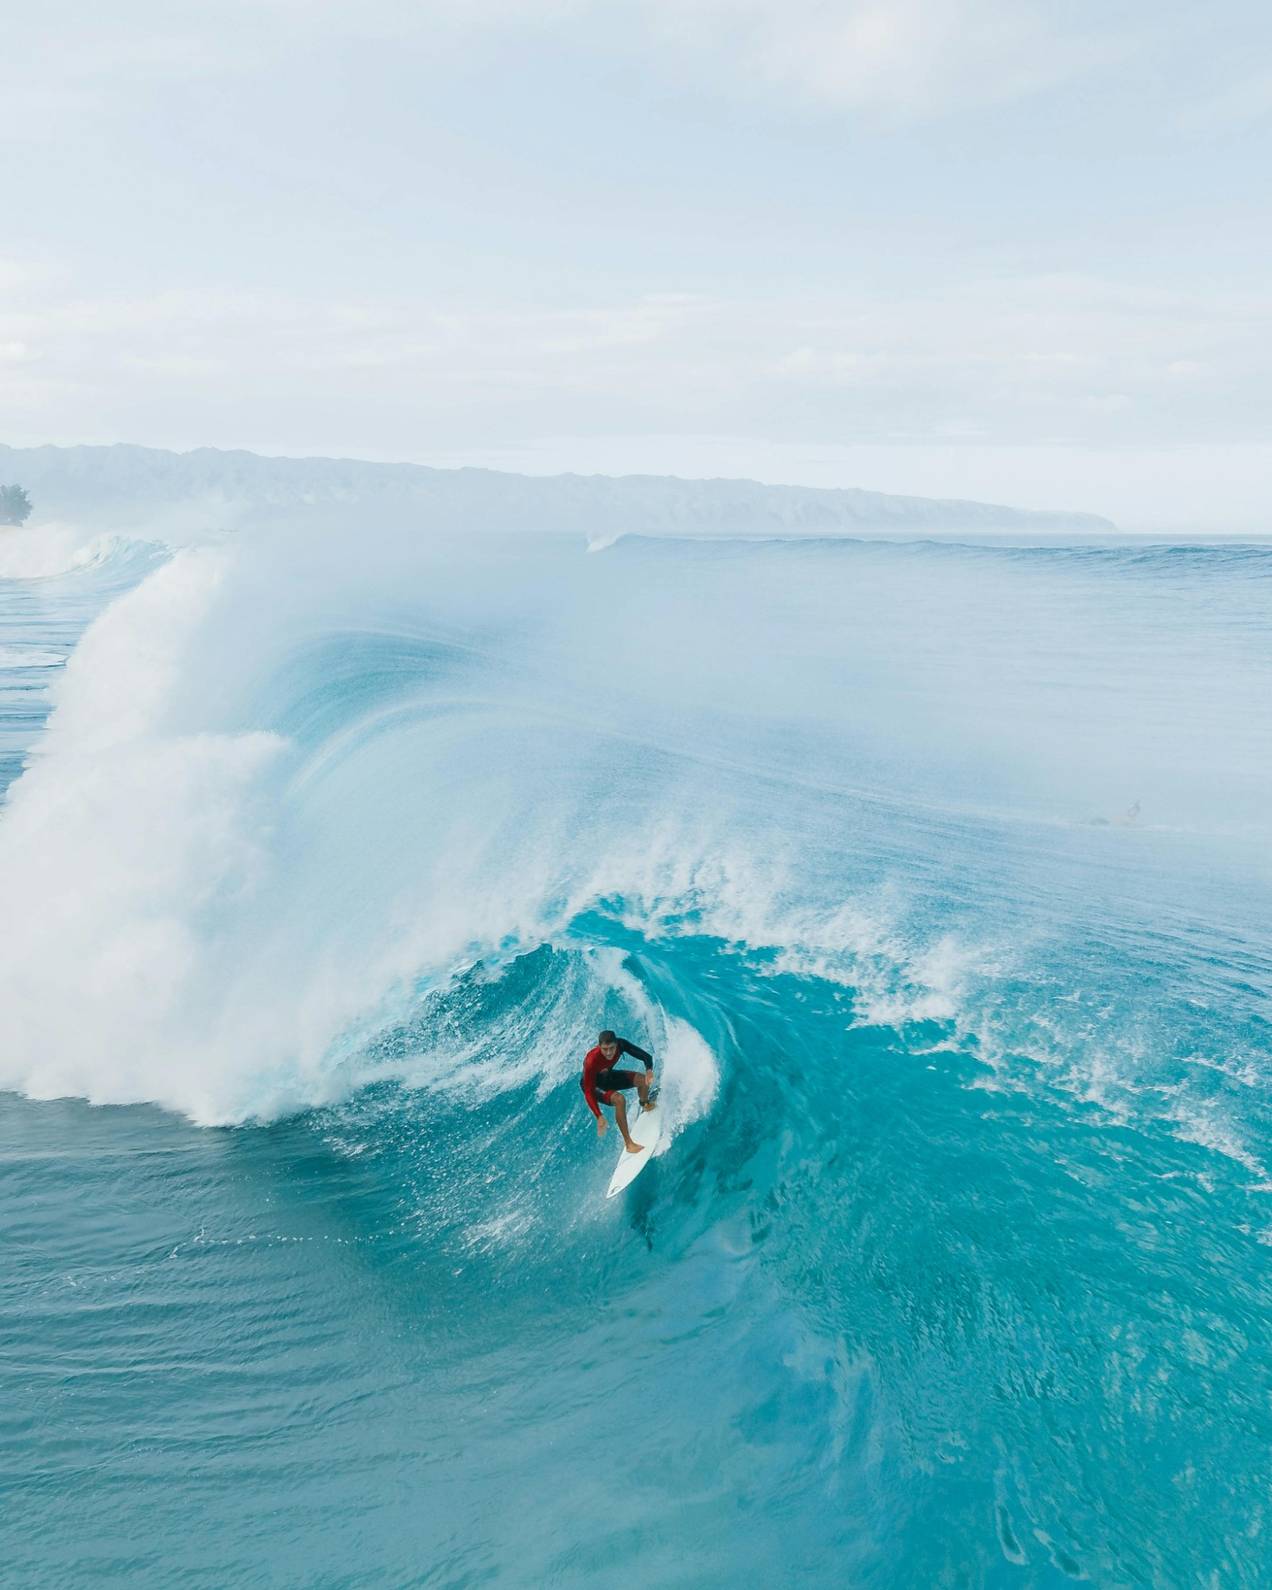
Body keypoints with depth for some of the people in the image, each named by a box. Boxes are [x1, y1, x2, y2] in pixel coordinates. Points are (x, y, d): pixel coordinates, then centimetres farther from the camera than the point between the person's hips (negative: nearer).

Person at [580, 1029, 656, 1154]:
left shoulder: (621, 1044, -26)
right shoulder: (591, 1061, -39)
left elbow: (646, 1056, -21)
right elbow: (588, 1092, -36)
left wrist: (649, 1071, -42)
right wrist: (599, 1117, -45)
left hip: (608, 1076, 5)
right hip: (593, 1085, -5)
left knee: (643, 1080, -12)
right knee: (619, 1099, -30)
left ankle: (645, 1104, 23)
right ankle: (629, 1144, -21)